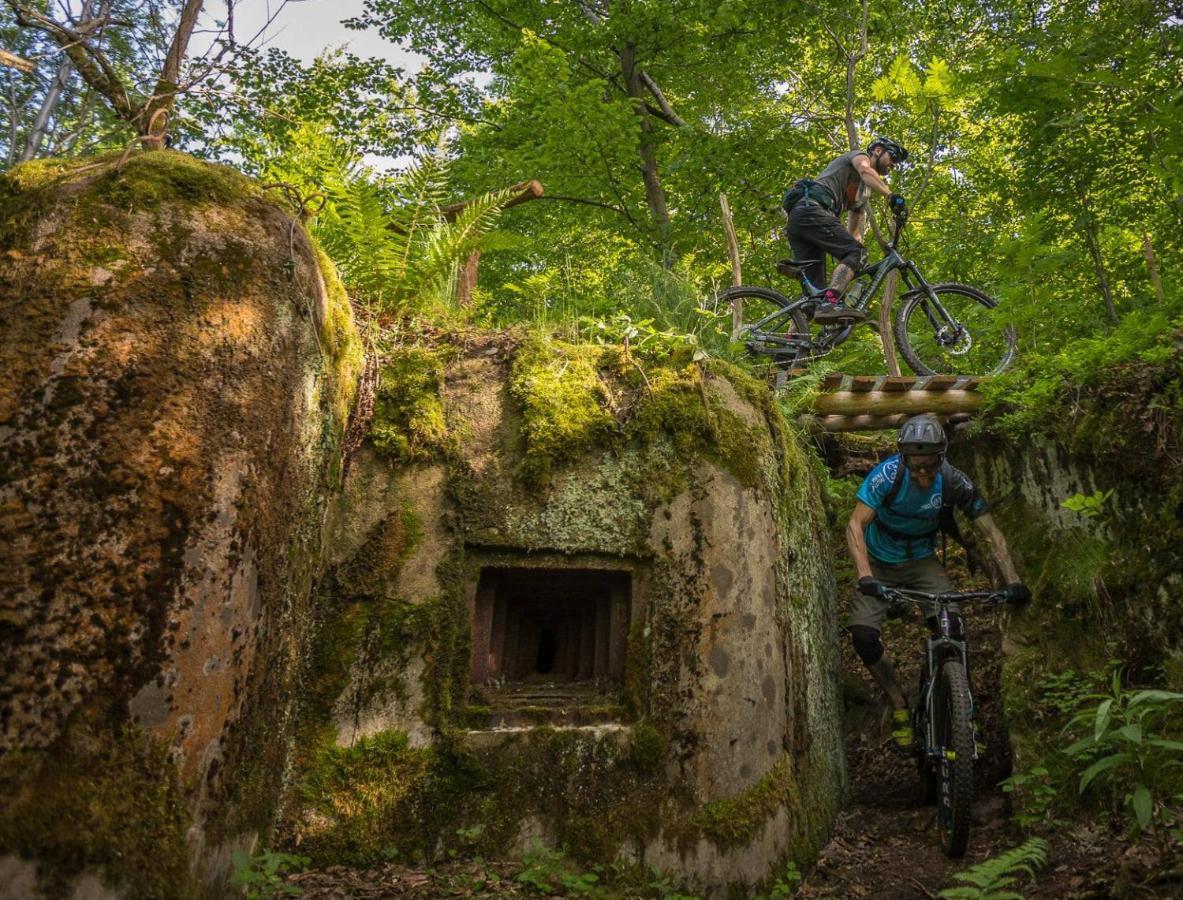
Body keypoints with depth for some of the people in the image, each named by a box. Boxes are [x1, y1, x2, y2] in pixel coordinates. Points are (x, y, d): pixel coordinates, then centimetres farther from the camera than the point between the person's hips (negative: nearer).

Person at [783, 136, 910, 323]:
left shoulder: (865, 191, 36)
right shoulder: (860, 155, 13)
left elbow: (857, 229, 28)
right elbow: (865, 171, -13)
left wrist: (858, 267, 14)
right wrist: (892, 196, -27)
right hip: (811, 210, -9)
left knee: (814, 289, 3)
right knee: (856, 252, -21)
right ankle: (830, 303, -39)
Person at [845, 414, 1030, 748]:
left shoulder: (954, 482, -19)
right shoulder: (887, 474, -27)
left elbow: (990, 533, -12)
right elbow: (855, 524, -31)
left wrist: (1012, 581, -25)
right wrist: (864, 575, -45)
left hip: (922, 562, 1)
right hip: (880, 564, -1)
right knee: (863, 635, -19)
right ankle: (898, 704, 2)